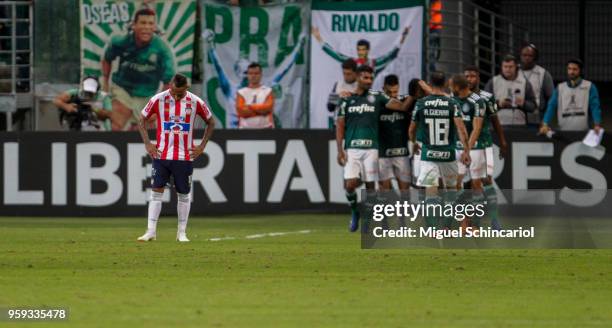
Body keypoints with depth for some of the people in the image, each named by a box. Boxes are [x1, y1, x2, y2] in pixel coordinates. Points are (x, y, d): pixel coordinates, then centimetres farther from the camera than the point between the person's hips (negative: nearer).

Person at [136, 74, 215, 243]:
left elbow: (210, 122, 10)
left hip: (185, 156, 0)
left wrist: (202, 146, 2)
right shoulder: (158, 99, -6)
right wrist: (147, 144, -3)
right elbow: (142, 120, 6)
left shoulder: (195, 102, -5)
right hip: (161, 154, 0)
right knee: (156, 192, -5)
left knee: (184, 195, 5)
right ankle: (151, 231, -2)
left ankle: (182, 232, 14)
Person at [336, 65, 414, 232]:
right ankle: (354, 211, 16)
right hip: (351, 149, 0)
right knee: (350, 184, -11)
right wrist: (340, 150, -1)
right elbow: (340, 126, 7)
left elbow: (402, 106, -2)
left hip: (371, 148, 0)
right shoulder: (347, 99, 6)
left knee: (370, 184, 1)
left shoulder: (377, 97, 4)